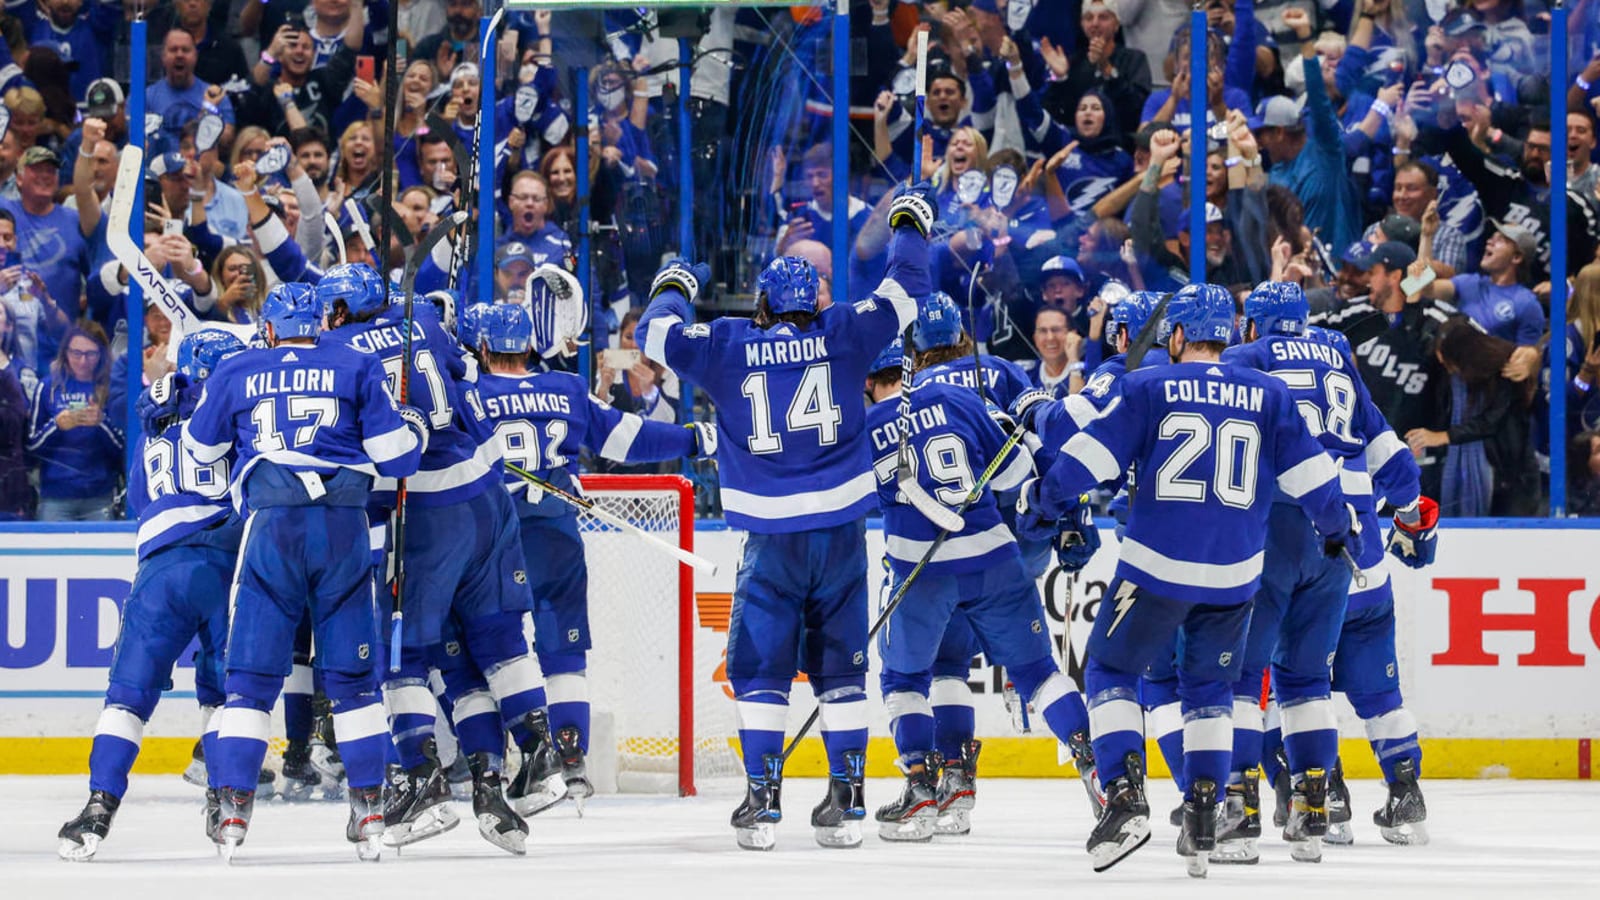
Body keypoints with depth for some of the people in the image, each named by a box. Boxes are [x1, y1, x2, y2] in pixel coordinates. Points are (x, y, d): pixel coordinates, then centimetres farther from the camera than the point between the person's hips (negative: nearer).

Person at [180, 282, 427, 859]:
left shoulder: (235, 374, 11)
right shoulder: (357, 368, 9)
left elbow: (201, 449, 23)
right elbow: (396, 455, 5)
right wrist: (415, 427, 27)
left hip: (269, 526, 0)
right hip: (344, 526, 0)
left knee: (252, 673, 3)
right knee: (353, 675, 9)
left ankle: (233, 805, -5)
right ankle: (370, 805, 6)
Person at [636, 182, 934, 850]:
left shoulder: (728, 346, -2)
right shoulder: (841, 336, 0)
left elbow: (656, 334, 7)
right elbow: (905, 292, 9)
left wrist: (674, 288, 27)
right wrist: (910, 224, 25)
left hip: (774, 536, -2)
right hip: (842, 527, 2)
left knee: (759, 665, 5)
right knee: (840, 664, 9)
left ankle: (763, 798, -3)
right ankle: (845, 798, 7)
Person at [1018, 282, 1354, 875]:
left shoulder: (1147, 387, -1)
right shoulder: (1268, 396, 7)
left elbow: (1090, 455, -4)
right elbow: (1308, 471, 8)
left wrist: (1040, 500, 11)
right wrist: (1337, 526, 26)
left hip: (1157, 565, -3)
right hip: (1234, 575, 3)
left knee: (1111, 671, 10)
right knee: (1210, 689, 19)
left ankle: (1125, 800, -8)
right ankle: (1202, 822, 10)